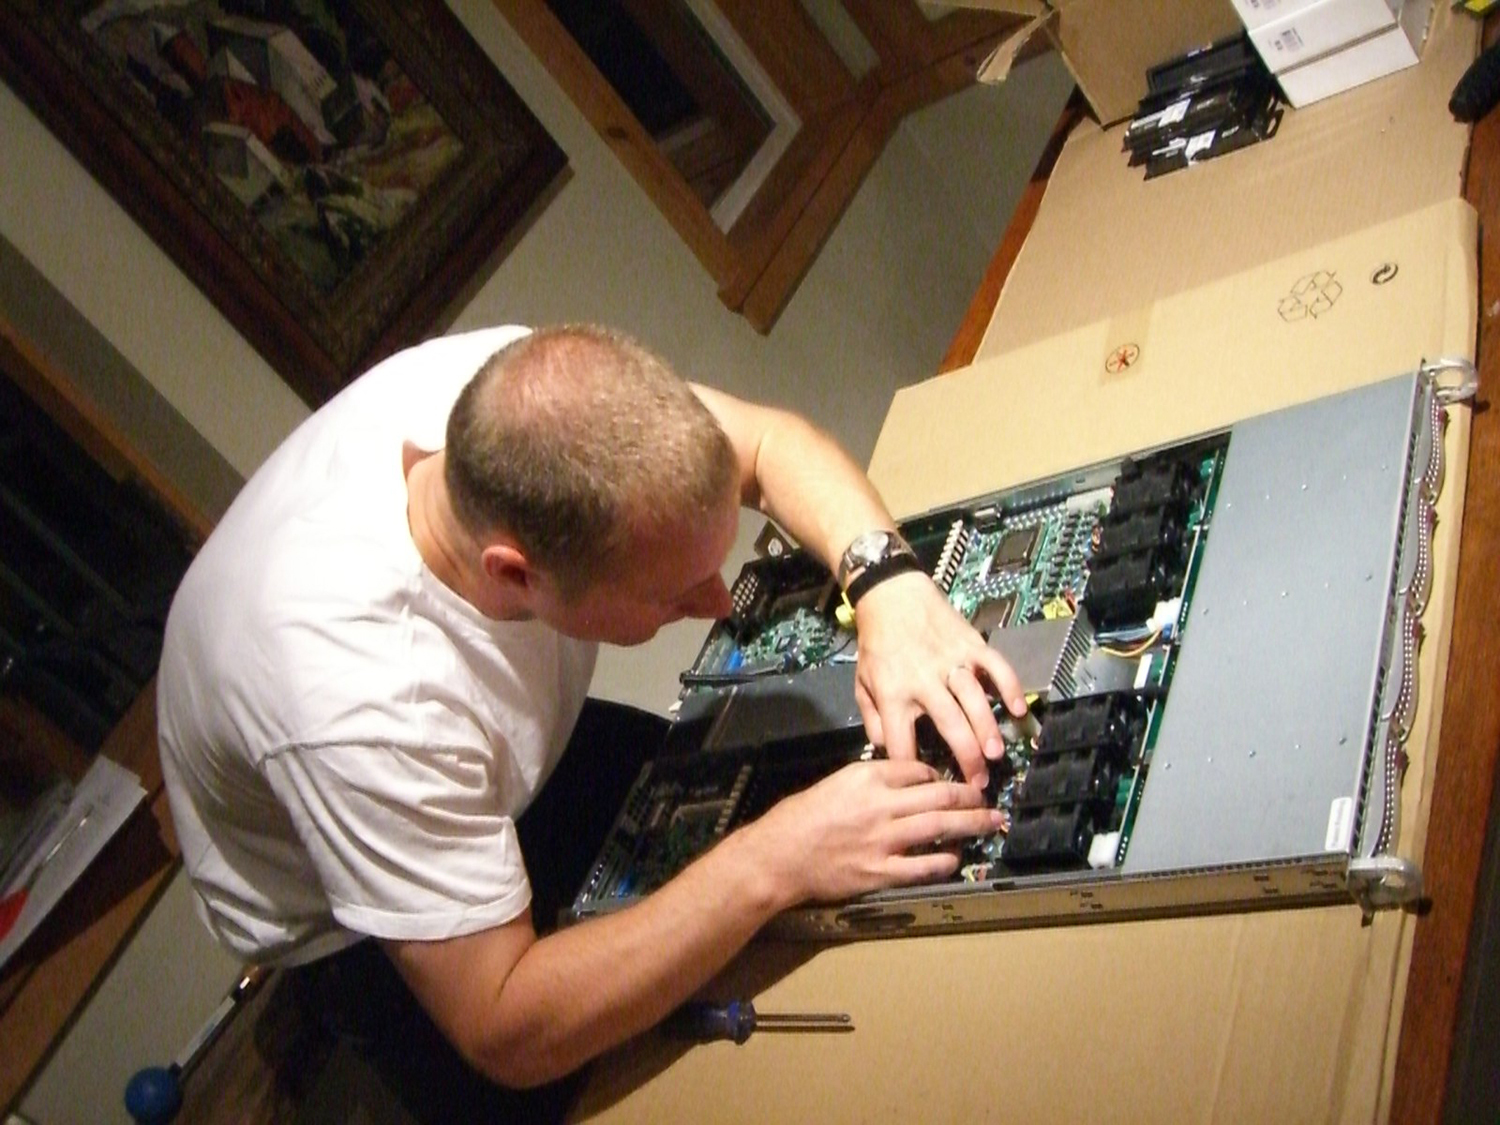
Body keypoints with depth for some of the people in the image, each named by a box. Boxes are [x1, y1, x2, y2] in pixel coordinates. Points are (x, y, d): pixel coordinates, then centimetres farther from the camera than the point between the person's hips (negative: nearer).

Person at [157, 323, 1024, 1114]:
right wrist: (769, 867, -42)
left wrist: (891, 587, -33)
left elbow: (769, 439, -16)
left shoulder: (507, 389, -30)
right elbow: (506, 1033, -36)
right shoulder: (360, 709, -45)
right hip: (357, 928, -5)